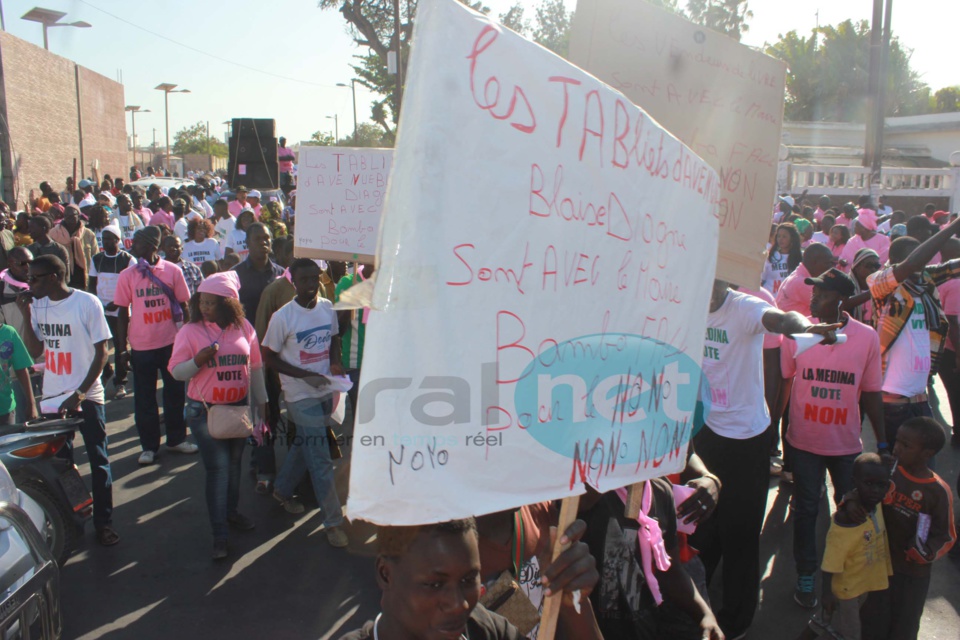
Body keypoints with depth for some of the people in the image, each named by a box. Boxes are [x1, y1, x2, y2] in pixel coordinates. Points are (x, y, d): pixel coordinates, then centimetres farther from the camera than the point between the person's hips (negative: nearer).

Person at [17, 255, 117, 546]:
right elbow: (35, 351, 7)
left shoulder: (87, 303, -12)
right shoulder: (38, 305, 3)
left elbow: (101, 352, -10)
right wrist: (26, 316, -5)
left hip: (87, 397, -5)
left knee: (98, 461, 4)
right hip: (53, 398, 5)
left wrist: (80, 393, -15)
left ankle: (103, 523, 14)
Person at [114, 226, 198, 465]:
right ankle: (149, 446, 20)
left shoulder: (172, 271, -4)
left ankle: (176, 438, 27)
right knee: (144, 398, 8)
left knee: (175, 393, 12)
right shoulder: (127, 275, -3)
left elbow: (183, 306, 3)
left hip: (171, 343, 0)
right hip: (141, 346, 0)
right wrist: (122, 348, 0)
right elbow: (123, 315, 2)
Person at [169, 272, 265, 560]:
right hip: (204, 410, -3)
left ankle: (230, 511, 37)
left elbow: (255, 367, 8)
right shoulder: (190, 331, -7)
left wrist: (261, 402, 11)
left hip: (239, 407, 3)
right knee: (217, 467, -5)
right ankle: (219, 534, 3)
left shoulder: (243, 328, 0)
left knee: (234, 463, 15)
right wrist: (198, 361, -25)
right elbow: (176, 371, -6)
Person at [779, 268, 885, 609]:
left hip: (847, 443, 1)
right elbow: (782, 383, -1)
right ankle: (805, 576, 28)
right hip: (804, 441, -1)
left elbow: (871, 394, 0)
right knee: (805, 510, 10)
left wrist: (882, 442, 3)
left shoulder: (867, 337, -8)